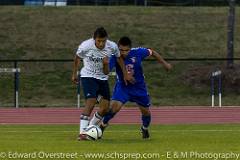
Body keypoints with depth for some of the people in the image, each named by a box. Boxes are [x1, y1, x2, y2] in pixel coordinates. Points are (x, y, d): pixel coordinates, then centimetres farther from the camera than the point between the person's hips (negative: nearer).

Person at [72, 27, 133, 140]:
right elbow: (77, 58, 0)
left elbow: (119, 58, 8)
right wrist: (74, 74, 9)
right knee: (90, 103, -22)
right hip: (88, 76, -4)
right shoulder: (85, 46, -21)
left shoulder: (112, 47, -14)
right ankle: (82, 133, -23)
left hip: (103, 78, 4)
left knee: (105, 107, 0)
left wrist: (125, 74, 10)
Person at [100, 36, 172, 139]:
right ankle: (103, 124, 2)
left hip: (139, 87, 2)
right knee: (114, 106, -24)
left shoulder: (138, 53, -21)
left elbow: (152, 52, -2)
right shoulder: (115, 57, -25)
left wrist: (164, 63, 4)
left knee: (145, 111, 11)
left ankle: (145, 128, 44)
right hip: (122, 87, -2)